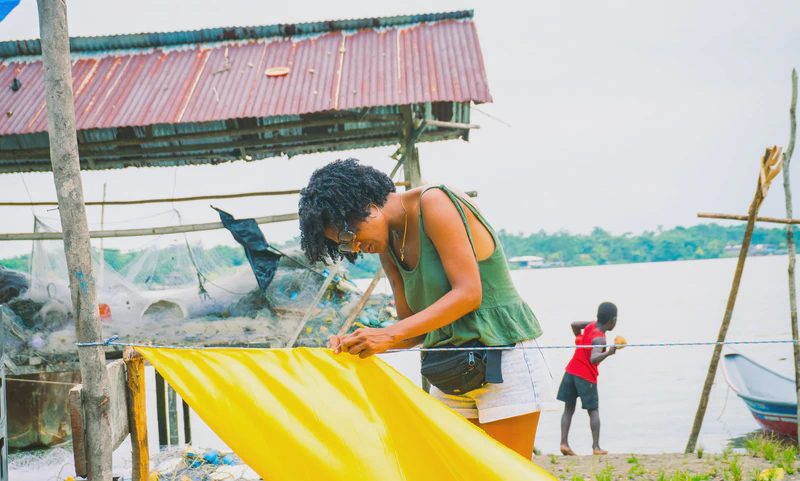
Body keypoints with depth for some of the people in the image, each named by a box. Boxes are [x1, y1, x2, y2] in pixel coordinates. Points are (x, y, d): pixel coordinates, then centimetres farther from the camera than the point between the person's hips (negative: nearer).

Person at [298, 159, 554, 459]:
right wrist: (355, 343, -10)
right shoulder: (389, 248, 9)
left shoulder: (435, 203, -14)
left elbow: (468, 293, -22)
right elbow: (414, 328, 7)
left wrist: (390, 334, -24)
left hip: (504, 353, -7)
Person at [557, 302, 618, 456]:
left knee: (569, 409, 8)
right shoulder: (600, 338, -18)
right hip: (586, 377, -6)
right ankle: (596, 446, 2)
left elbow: (574, 324, 22)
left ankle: (564, 442, -1)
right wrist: (608, 353, -47)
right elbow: (594, 359, -32)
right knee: (594, 411, 6)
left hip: (571, 371, 6)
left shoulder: (590, 326, 4)